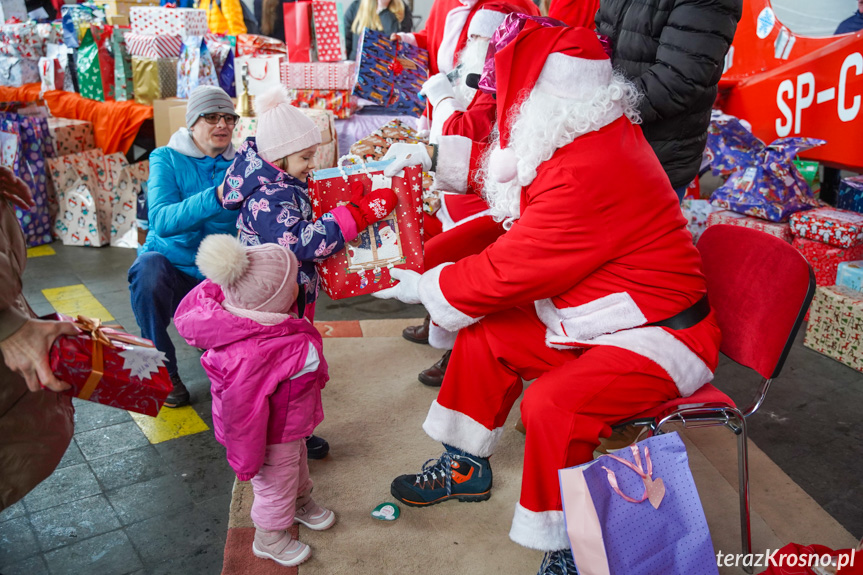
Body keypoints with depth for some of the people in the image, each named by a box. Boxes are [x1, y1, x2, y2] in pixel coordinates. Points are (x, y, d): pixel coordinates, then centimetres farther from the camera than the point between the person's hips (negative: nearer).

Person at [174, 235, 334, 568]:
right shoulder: (249, 357, -46)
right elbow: (243, 413, -35)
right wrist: (246, 461, -22)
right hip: (271, 438, -9)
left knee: (297, 463, 34)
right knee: (275, 485, 19)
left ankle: (301, 504, 64)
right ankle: (269, 538, 48)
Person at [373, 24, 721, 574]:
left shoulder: (588, 174, -29)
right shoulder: (590, 140, 3)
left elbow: (505, 273, -23)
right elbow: (506, 221, 12)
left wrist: (421, 286, -8)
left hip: (658, 338, -10)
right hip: (598, 321, 10)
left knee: (550, 403, -30)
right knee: (485, 334, 7)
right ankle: (466, 468, 24)